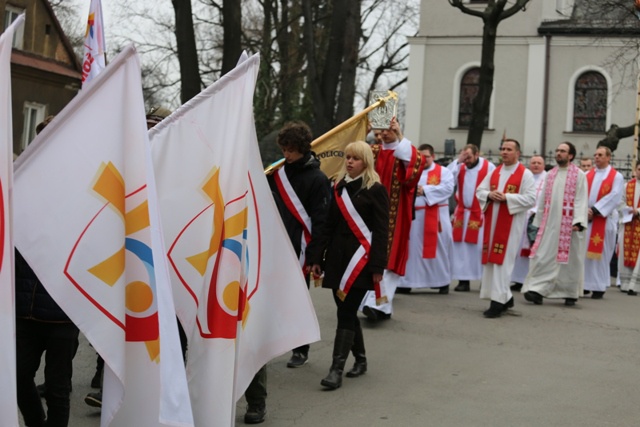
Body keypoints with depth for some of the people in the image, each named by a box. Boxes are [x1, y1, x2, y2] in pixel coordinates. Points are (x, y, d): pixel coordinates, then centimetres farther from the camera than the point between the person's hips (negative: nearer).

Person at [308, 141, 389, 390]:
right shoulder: (339, 188, 13)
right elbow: (329, 226, 13)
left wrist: (377, 266, -13)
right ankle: (360, 359, 27)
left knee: (346, 313, -9)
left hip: (361, 259, -6)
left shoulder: (375, 190, -4)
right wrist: (317, 257, 8)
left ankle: (337, 369, -9)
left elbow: (381, 231, -7)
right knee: (347, 312, 11)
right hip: (337, 257, 6)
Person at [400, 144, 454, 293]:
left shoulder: (443, 172, 4)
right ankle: (408, 281, 6)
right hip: (415, 217, 3)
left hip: (436, 218, -3)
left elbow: (447, 188, -13)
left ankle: (442, 282, 13)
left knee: (438, 249, 2)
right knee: (413, 250, 2)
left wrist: (425, 190, -18)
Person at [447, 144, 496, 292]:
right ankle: (464, 280, 9)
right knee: (461, 248, 4)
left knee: (481, 247, -4)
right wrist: (458, 161, -9)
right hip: (462, 214, 4)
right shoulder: (460, 167, 6)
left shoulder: (489, 167, -7)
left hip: (480, 214, -4)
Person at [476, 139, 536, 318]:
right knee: (491, 260, 7)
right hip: (492, 221, 6)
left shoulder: (525, 174, -5)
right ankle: (505, 297, 20)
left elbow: (531, 198, -13)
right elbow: (480, 191, 13)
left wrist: (507, 198, -20)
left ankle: (498, 301, -6)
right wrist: (489, 195, -9)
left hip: (511, 223, -6)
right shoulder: (494, 172, 14)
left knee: (502, 260, -9)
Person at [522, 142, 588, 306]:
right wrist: (538, 221, 13)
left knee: (569, 258, 3)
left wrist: (578, 221, -18)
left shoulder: (579, 175, -1)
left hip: (568, 224, -4)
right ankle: (538, 289, -4)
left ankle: (570, 293, 15)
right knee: (544, 256, -3)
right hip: (549, 223, 4)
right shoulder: (550, 174, 13)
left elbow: (581, 200, -8)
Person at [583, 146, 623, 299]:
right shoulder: (587, 175, 12)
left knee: (600, 253, -2)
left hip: (604, 220, -4)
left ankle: (599, 288, 4)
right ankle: (583, 284, 7)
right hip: (585, 218, 4)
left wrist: (595, 210, -17)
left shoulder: (616, 176, 1)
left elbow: (614, 196, -10)